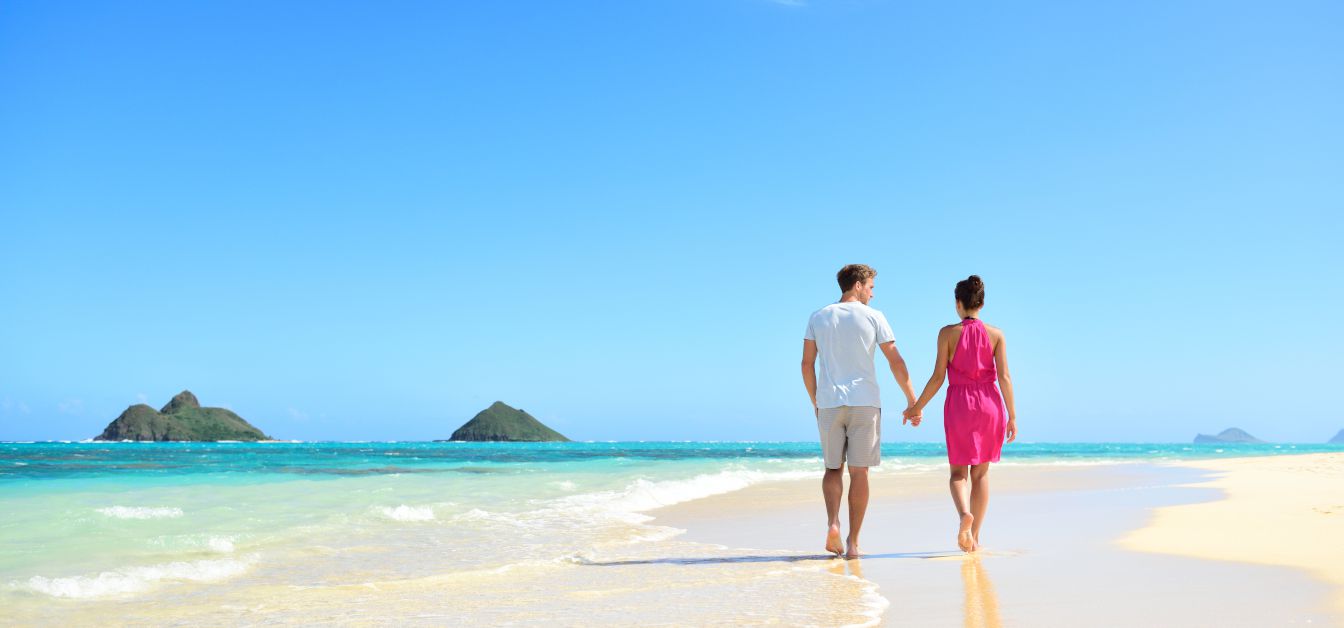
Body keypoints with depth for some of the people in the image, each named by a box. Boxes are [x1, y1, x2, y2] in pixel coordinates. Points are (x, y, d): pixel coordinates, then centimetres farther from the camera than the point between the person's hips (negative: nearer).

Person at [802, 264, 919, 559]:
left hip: (829, 403, 2)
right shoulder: (873, 317, 0)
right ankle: (853, 542, 5)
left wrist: (815, 402, 16)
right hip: (864, 402, -2)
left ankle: (832, 523, -9)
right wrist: (913, 402, 3)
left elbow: (807, 364, 5)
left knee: (834, 467, 15)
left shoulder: (818, 318, 7)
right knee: (859, 471, 5)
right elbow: (896, 362, -3)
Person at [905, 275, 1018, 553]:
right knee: (981, 472, 13)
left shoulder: (948, 333, -4)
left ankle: (964, 513, -22)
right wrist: (1012, 416, 0)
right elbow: (1004, 377, -5)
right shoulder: (996, 334, 0)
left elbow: (938, 377, -6)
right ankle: (975, 536, 15)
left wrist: (917, 407, 6)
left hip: (959, 405, -2)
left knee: (958, 472, 8)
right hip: (990, 404, 2)